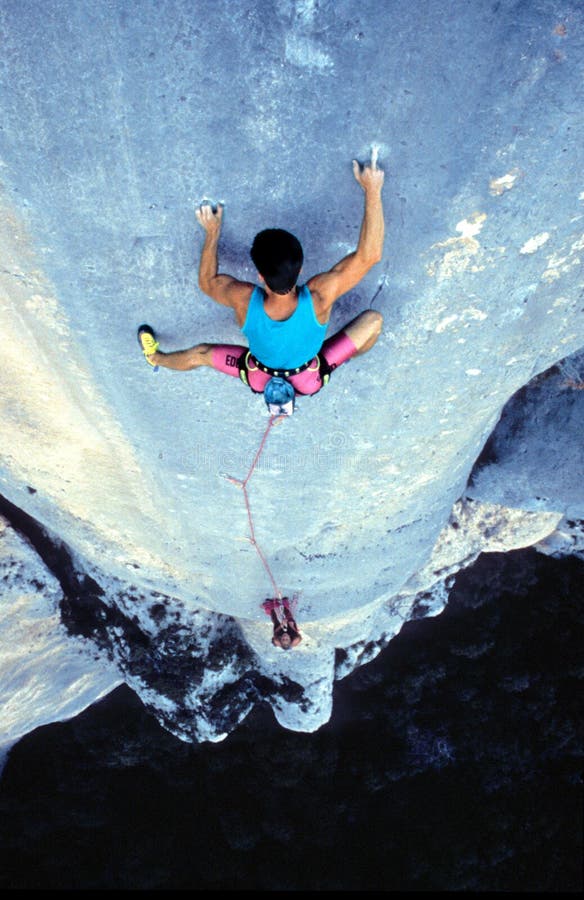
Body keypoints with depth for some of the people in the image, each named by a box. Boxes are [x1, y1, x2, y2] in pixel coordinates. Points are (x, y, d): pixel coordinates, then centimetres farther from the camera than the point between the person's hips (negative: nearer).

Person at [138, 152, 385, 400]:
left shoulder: (243, 300, -36)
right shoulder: (318, 297, -41)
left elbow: (206, 281, -13)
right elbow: (369, 255, -35)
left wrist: (212, 232, -3)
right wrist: (372, 189, -29)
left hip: (260, 380, 1)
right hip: (311, 380, -1)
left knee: (199, 354, 22)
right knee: (373, 319, 3)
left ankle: (157, 358, 52)